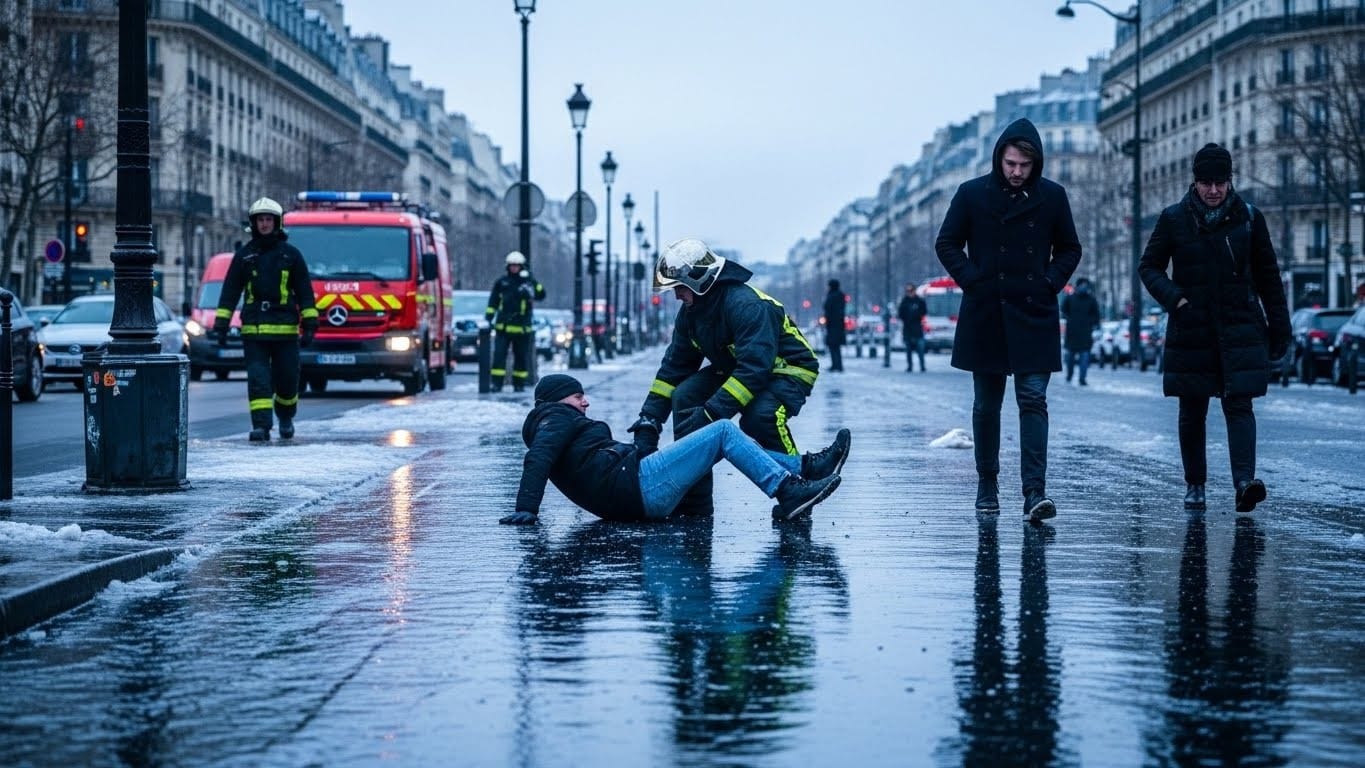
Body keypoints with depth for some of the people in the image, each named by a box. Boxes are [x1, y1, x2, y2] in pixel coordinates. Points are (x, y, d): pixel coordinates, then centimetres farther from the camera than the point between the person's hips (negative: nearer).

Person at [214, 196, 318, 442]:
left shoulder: (291, 254, 6)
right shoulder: (244, 255, 8)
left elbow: (305, 292, 7)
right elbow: (230, 291, 9)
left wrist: (309, 325, -1)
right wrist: (221, 324, 2)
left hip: (285, 329, 0)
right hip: (253, 330, 0)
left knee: (287, 378, 6)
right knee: (258, 379, -9)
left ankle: (286, 418, 30)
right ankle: (261, 426, -12)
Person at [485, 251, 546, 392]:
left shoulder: (528, 281, 5)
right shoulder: (501, 282, 7)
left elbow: (541, 295, -6)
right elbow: (493, 301, 11)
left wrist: (531, 284, -21)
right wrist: (488, 317, 3)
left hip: (522, 327, 0)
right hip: (503, 326, 0)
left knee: (521, 356, 7)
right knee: (499, 354, -9)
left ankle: (519, 383, 16)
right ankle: (497, 383, -10)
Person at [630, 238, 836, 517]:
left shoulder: (746, 305, -32)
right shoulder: (691, 312, -3)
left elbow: (754, 368, -39)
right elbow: (674, 366, 2)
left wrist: (712, 413, -43)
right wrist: (649, 418, -8)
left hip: (789, 371, -9)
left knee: (759, 416, -38)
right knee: (685, 396, -12)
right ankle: (693, 502, -9)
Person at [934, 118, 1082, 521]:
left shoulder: (1052, 196, 2)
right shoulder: (972, 194, 0)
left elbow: (1070, 249, 13)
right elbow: (947, 243, 7)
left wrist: (1051, 282, -2)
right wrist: (971, 279, -5)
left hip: (1034, 316, 0)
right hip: (984, 317, 1)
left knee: (1033, 401, -10)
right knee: (986, 405, 9)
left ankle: (1035, 492, -16)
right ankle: (987, 485, 21)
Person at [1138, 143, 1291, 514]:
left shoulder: (1249, 218, 4)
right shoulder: (1174, 219, 2)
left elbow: (1268, 277, 9)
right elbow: (1149, 266, 8)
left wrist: (1279, 329, 8)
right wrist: (1172, 296, -10)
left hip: (1240, 328, -1)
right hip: (1191, 330, 1)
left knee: (1239, 404, -13)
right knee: (1192, 413, 7)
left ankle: (1244, 482, -24)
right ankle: (1195, 486, 18)